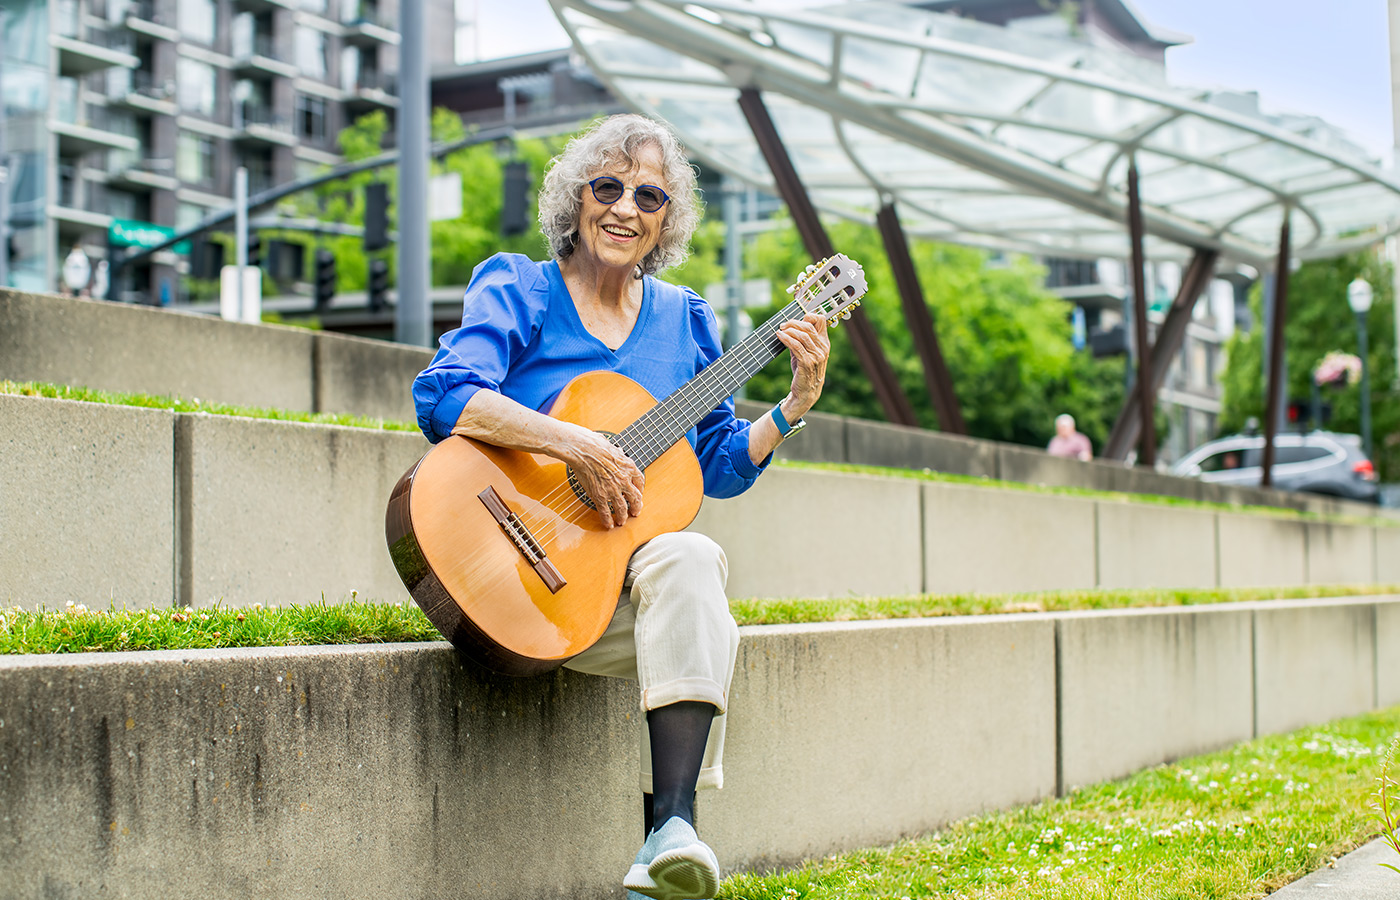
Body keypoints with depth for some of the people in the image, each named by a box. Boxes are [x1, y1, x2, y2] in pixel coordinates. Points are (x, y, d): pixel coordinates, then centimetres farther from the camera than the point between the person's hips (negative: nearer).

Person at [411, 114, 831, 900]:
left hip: (623, 562, 4)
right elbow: (443, 397, -20)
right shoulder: (519, 291, -1)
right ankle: (673, 829, -34)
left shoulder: (684, 318, 15)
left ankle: (669, 828, -41)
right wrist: (579, 445, -28)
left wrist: (797, 403, 5)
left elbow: (720, 467, 19)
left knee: (688, 563, -33)